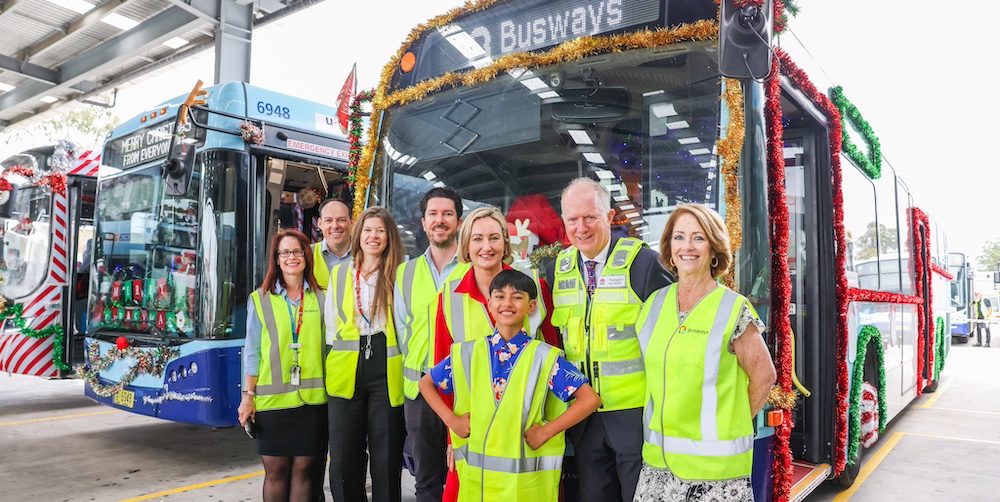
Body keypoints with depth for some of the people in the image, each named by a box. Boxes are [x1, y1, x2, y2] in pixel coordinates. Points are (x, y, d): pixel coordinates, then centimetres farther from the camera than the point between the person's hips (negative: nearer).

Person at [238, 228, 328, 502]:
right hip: (272, 398, 0)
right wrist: (248, 395, 0)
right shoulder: (260, 299, 5)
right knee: (275, 470, 5)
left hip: (312, 398, 1)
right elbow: (252, 352, 5)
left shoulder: (320, 298, 8)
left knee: (304, 469, 4)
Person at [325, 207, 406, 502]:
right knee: (343, 459, 5)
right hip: (345, 373, 3)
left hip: (387, 373, -2)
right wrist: (336, 359, 8)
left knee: (386, 458, 3)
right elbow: (331, 327, 16)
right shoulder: (339, 274, 13)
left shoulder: (399, 276, 4)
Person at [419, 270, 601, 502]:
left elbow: (590, 399, -10)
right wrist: (451, 419, 1)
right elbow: (426, 383, 14)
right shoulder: (467, 353, 2)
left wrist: (546, 431, -13)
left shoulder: (545, 357, -6)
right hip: (475, 475, 3)